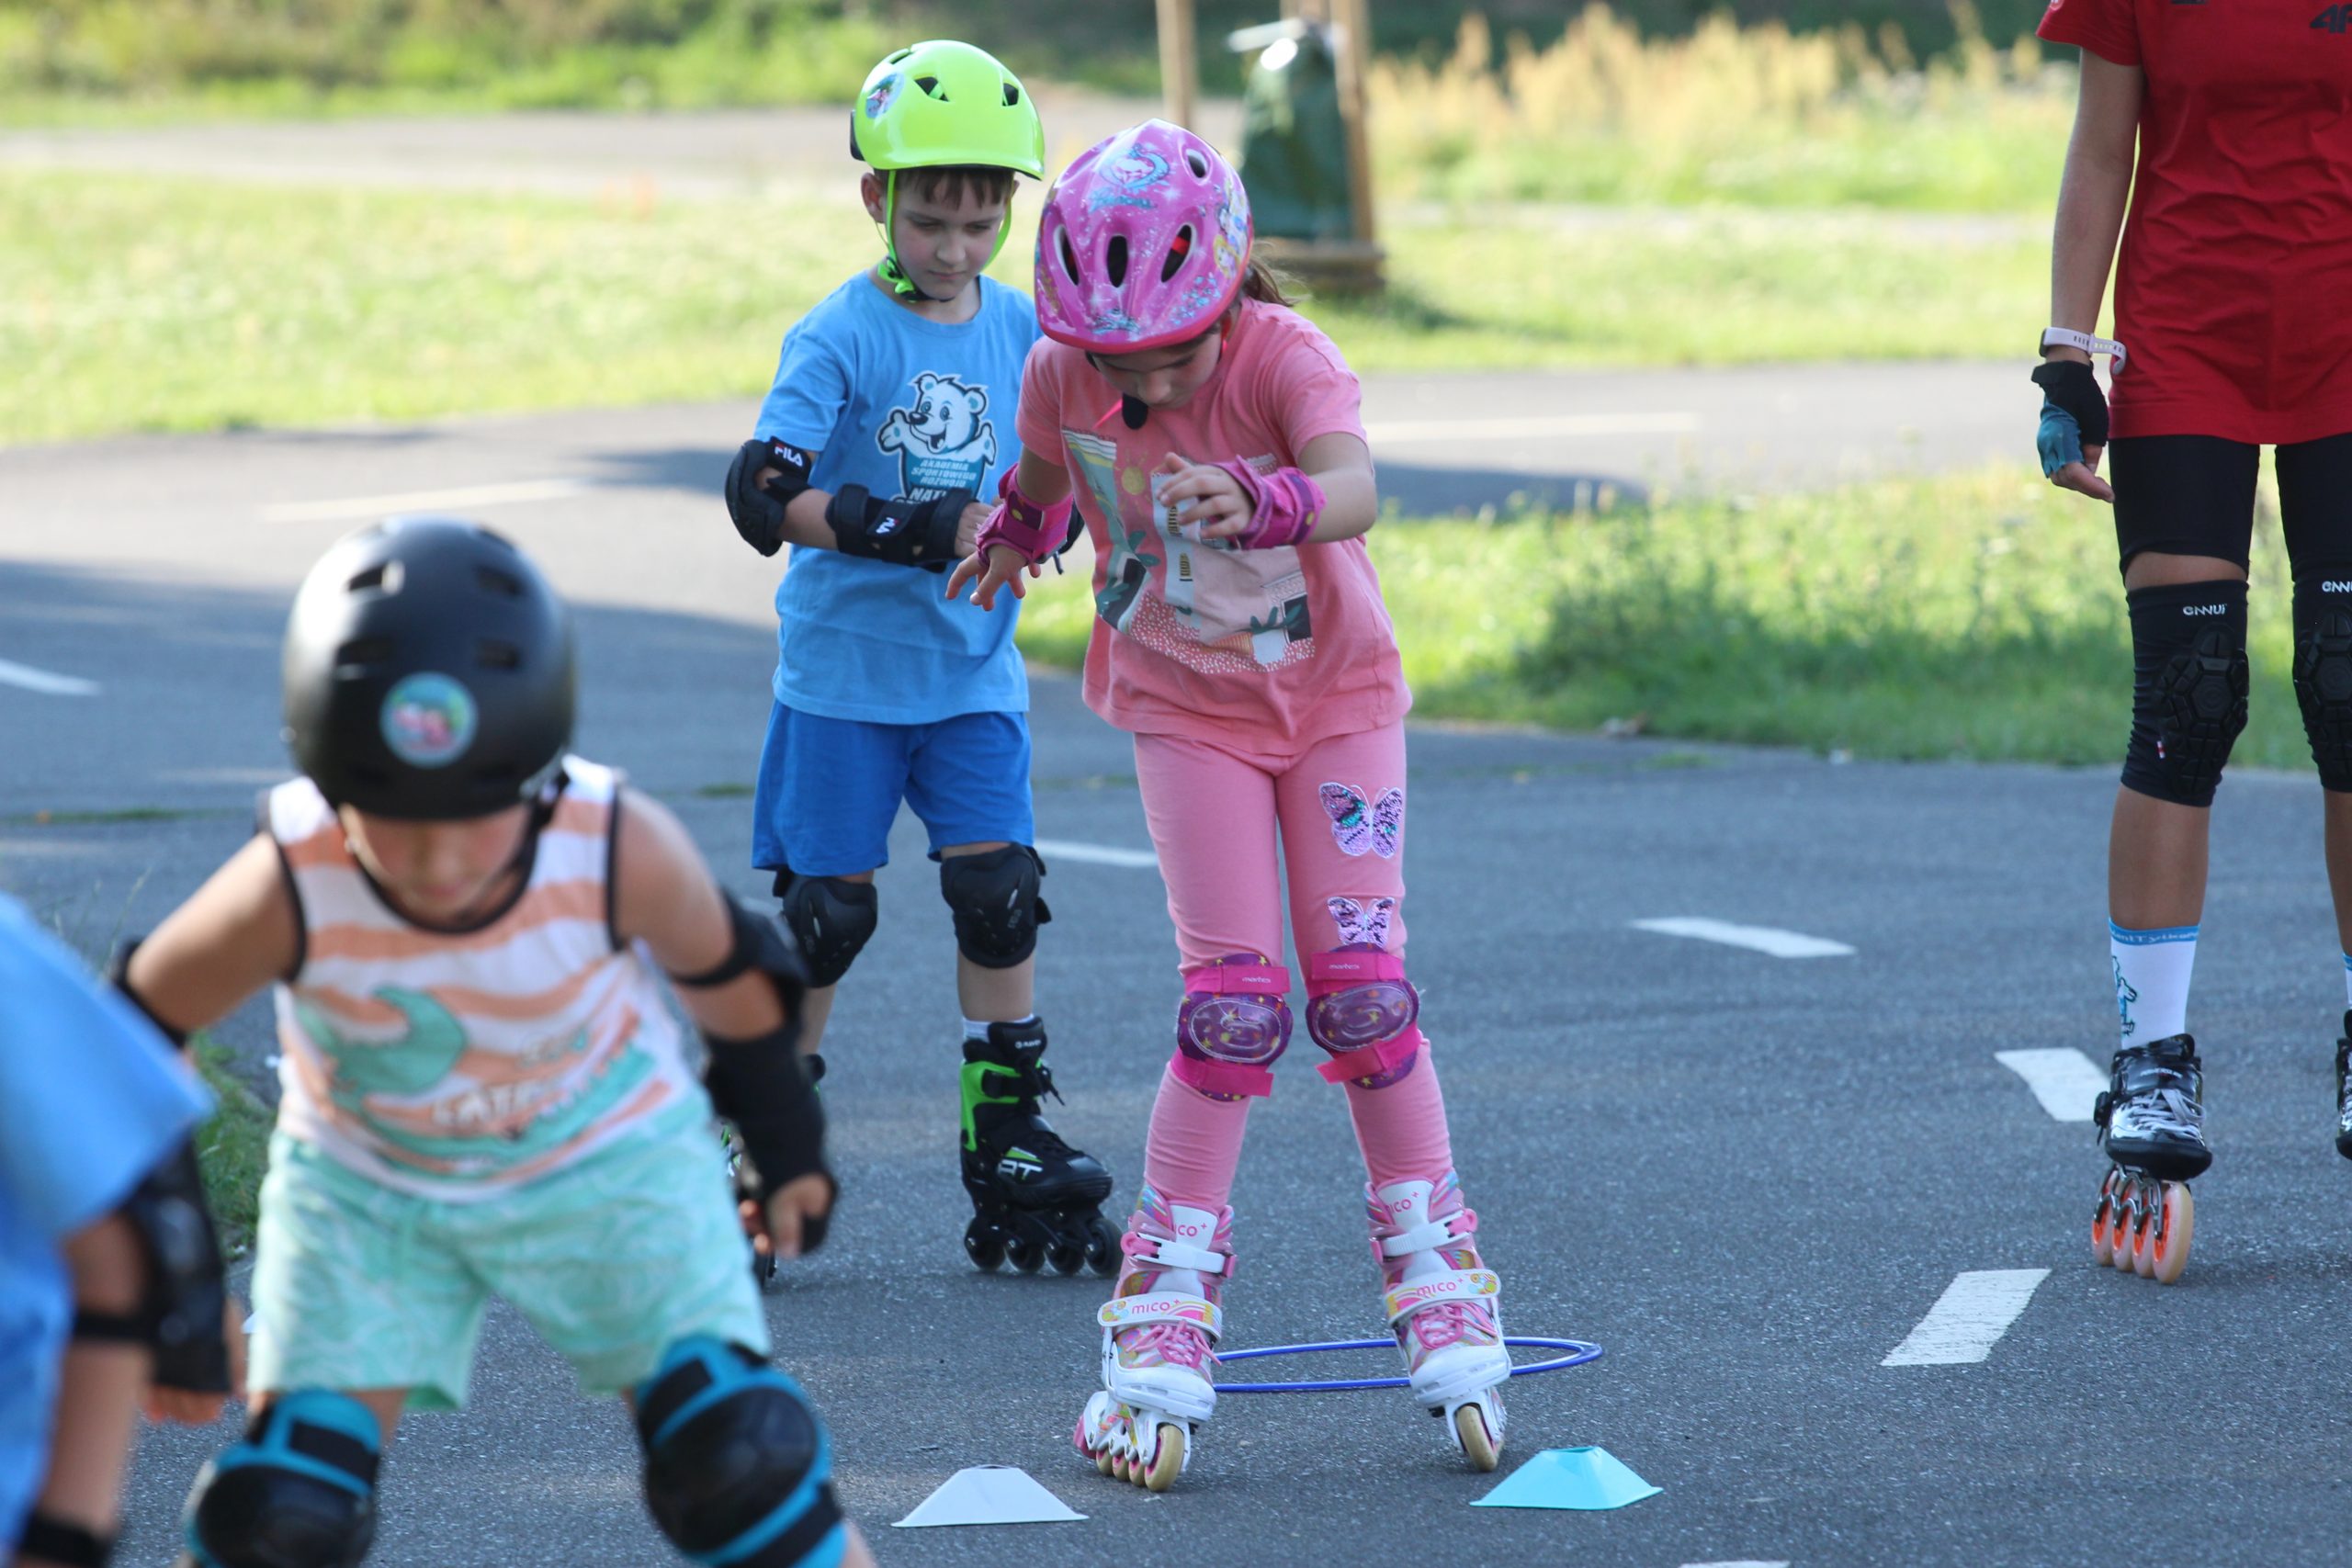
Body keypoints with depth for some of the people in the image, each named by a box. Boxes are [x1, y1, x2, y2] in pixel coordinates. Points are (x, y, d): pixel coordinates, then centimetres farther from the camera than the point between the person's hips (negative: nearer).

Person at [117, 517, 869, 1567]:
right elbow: (136, 1031, -15)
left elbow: (719, 971, -8)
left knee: (741, 1468, -14)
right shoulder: (289, 892, -34)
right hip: (365, 1184, 0)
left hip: (609, 1157, 0)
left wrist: (785, 1141, 7)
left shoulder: (620, 853, -31)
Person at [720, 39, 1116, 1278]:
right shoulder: (840, 337, -12)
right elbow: (765, 493, -21)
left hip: (971, 669, 4)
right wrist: (915, 532, -29)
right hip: (844, 669, -4)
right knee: (824, 910, 1)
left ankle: (1010, 1145, 5)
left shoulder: (1021, 330, 4)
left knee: (999, 895, -3)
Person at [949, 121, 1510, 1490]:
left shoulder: (1282, 355, -27)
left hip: (1336, 697, -1)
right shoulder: (1061, 377, -16)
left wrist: (1261, 500, -66)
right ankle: (1167, 1323, -4)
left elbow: (1354, 488, -49)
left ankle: (1440, 1286, 6)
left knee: (1362, 985, -10)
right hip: (1187, 711, 1)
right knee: (1236, 999, -12)